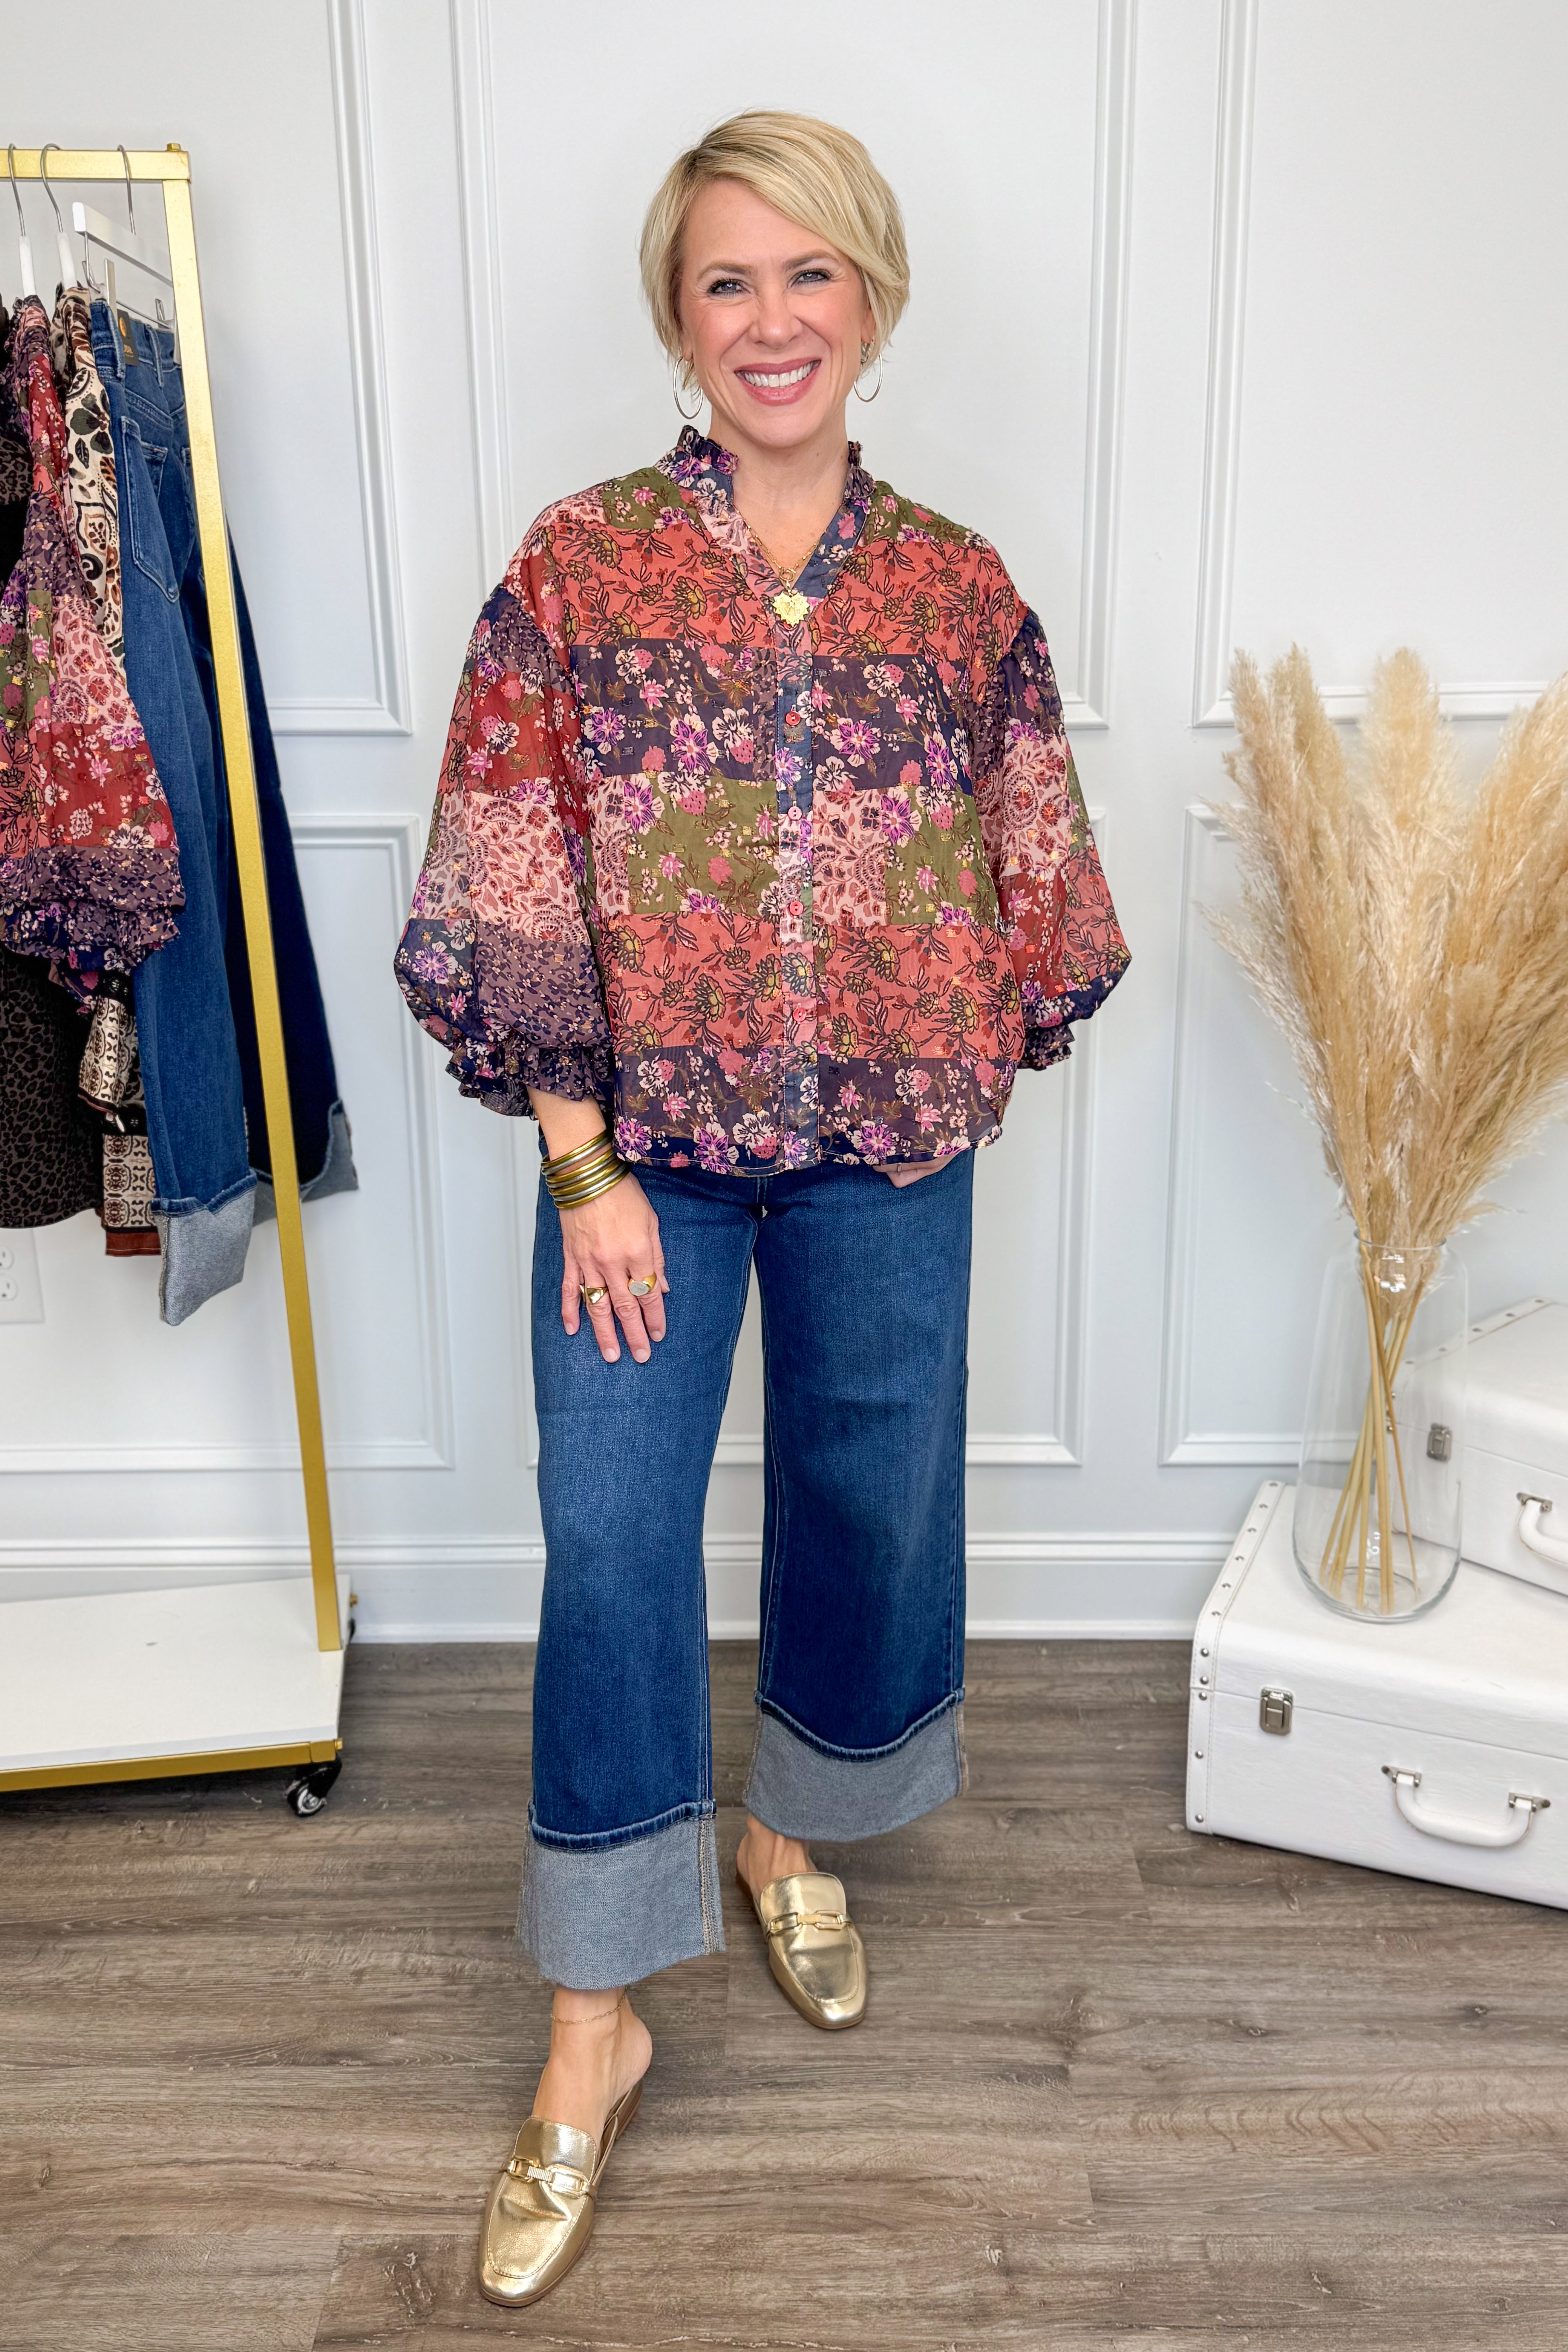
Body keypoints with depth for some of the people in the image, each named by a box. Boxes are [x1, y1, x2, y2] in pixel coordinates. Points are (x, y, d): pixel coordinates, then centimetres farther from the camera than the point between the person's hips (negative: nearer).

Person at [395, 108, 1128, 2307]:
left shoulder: (961, 591, 1)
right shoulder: (576, 564, -4)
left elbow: (1022, 890, 8)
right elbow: (513, 891, -7)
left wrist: (946, 1079, 4)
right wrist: (585, 1165, -11)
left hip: (888, 1153, 2)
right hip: (642, 1141, -2)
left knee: (870, 1508, 15)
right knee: (610, 1547, 1)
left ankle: (792, 1833, 45)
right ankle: (595, 2025, 18)